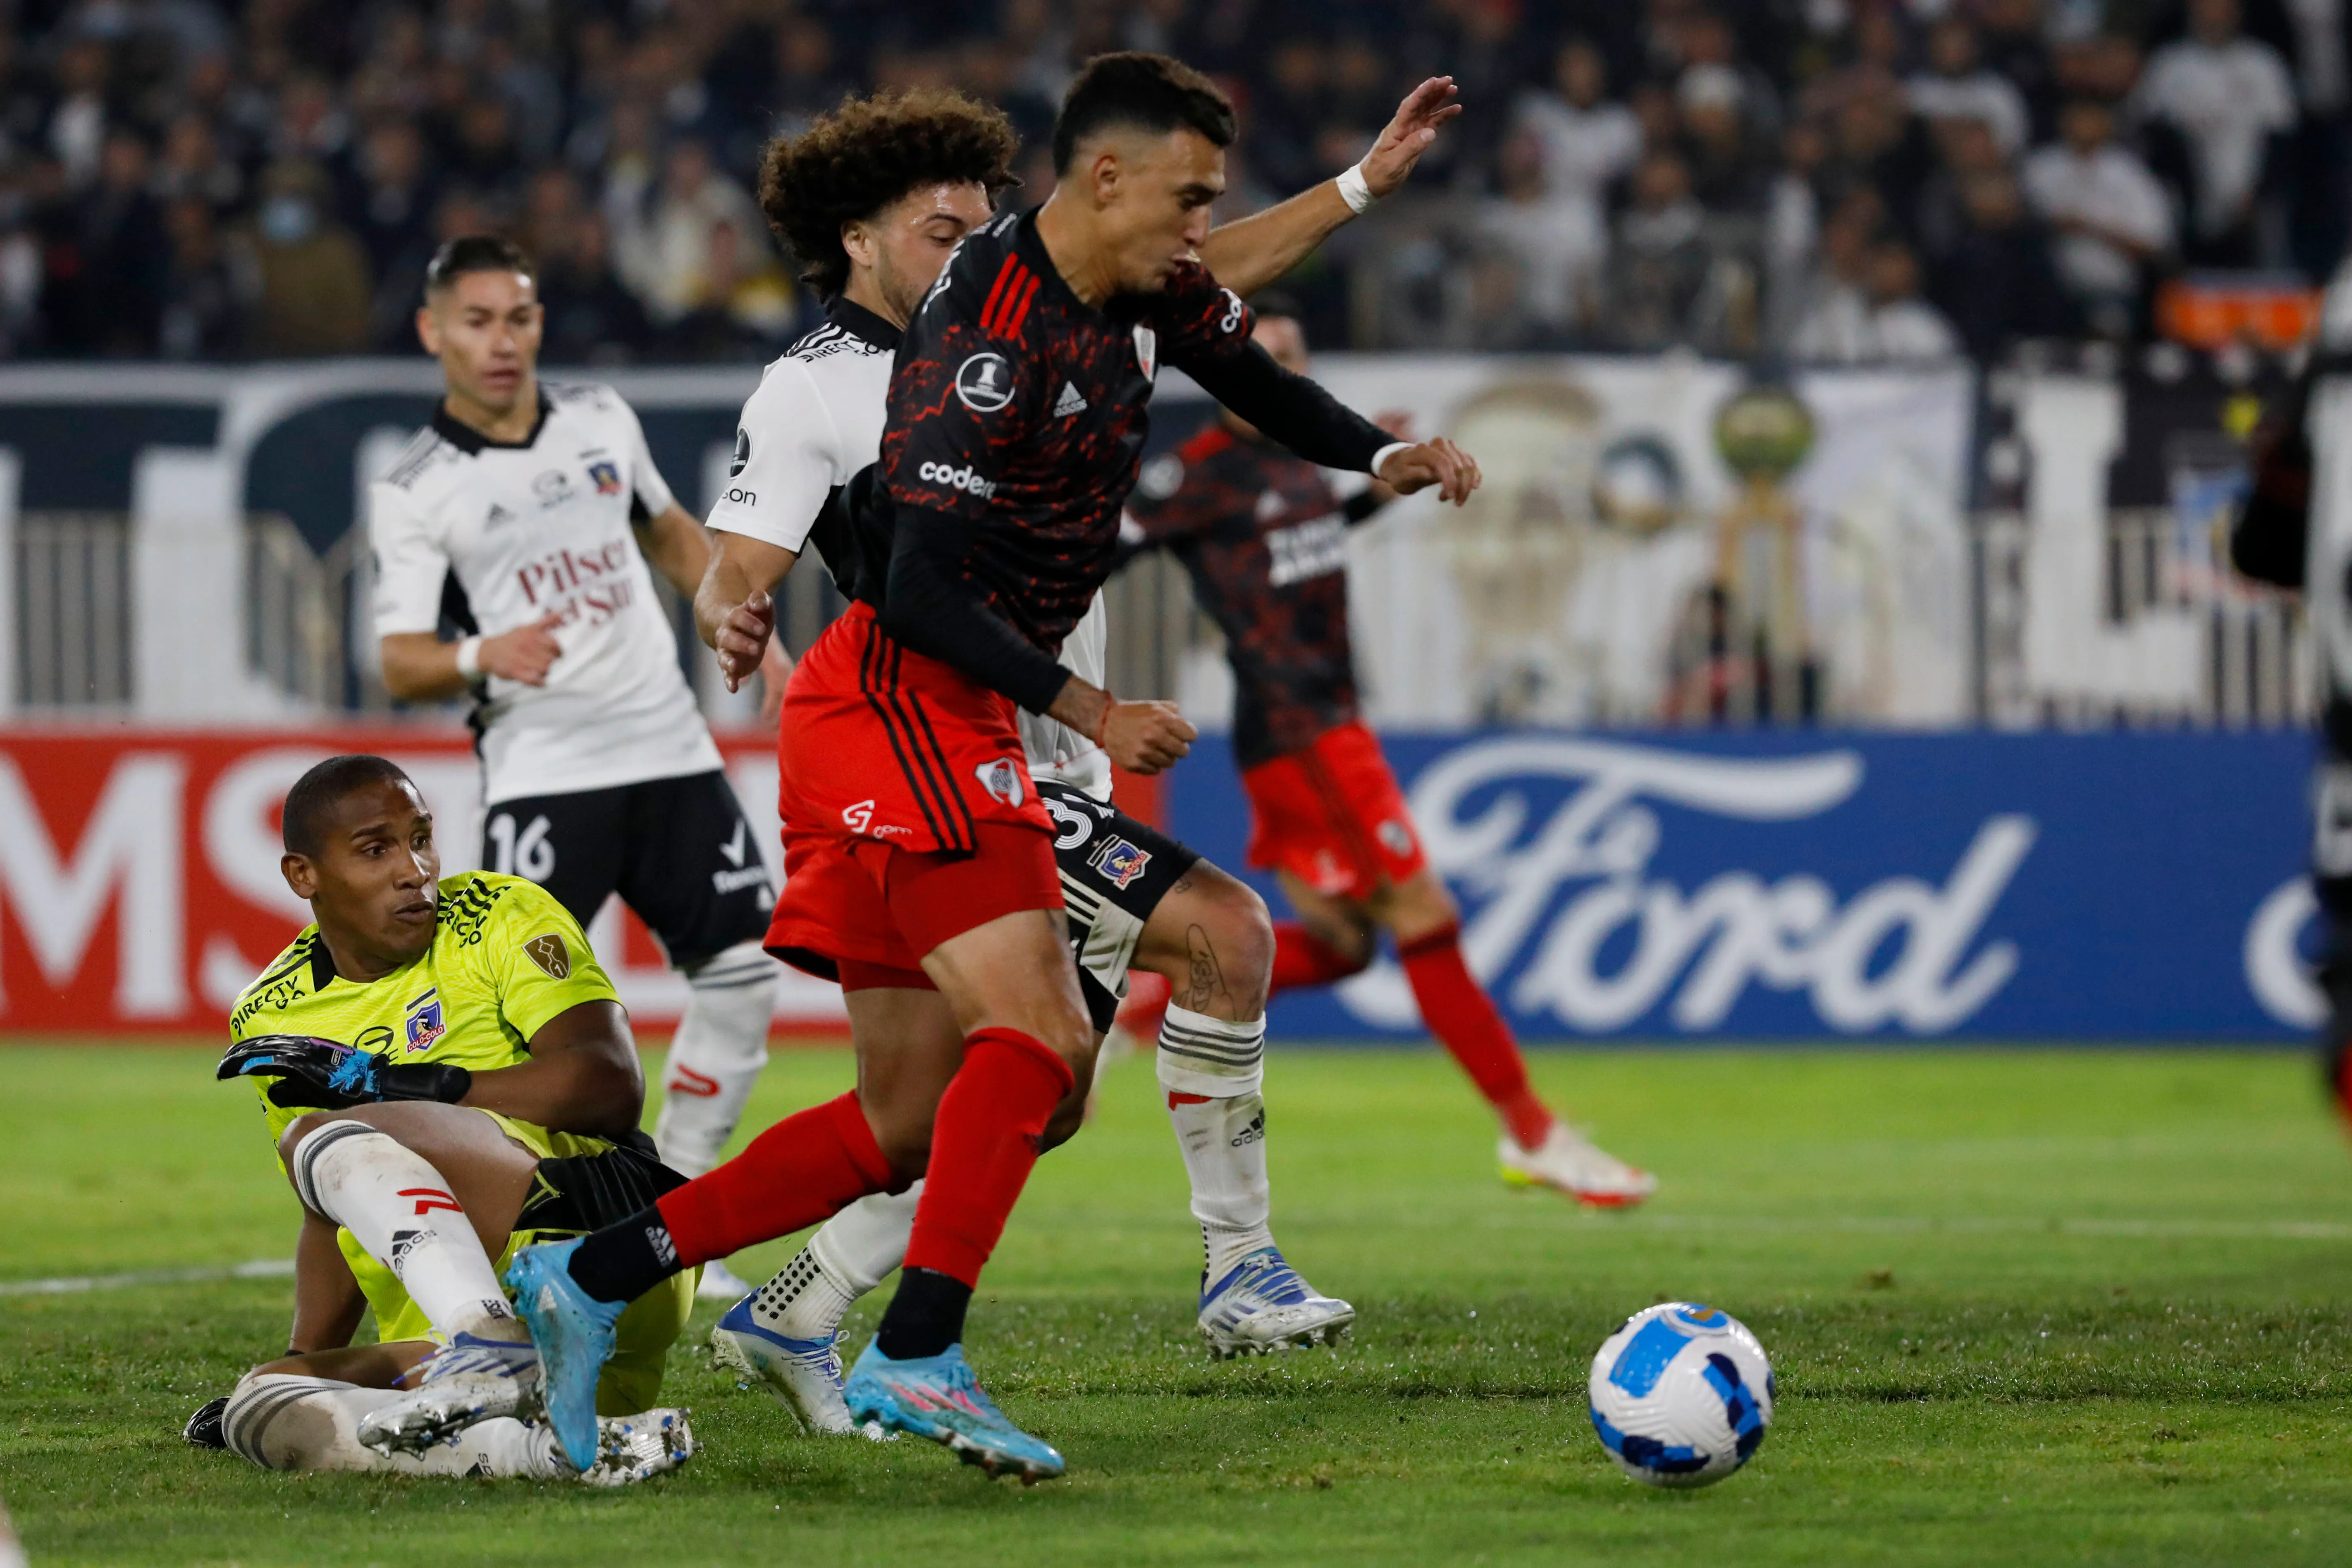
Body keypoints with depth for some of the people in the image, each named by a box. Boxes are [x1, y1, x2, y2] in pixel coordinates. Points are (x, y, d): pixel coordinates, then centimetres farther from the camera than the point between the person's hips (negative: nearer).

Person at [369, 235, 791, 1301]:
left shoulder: (602, 421, 10)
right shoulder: (415, 491, -5)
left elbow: (671, 534, 27)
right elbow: (401, 665, -11)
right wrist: (483, 658, -31)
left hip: (669, 751, 5)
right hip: (542, 771, -5)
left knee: (743, 973, 2)